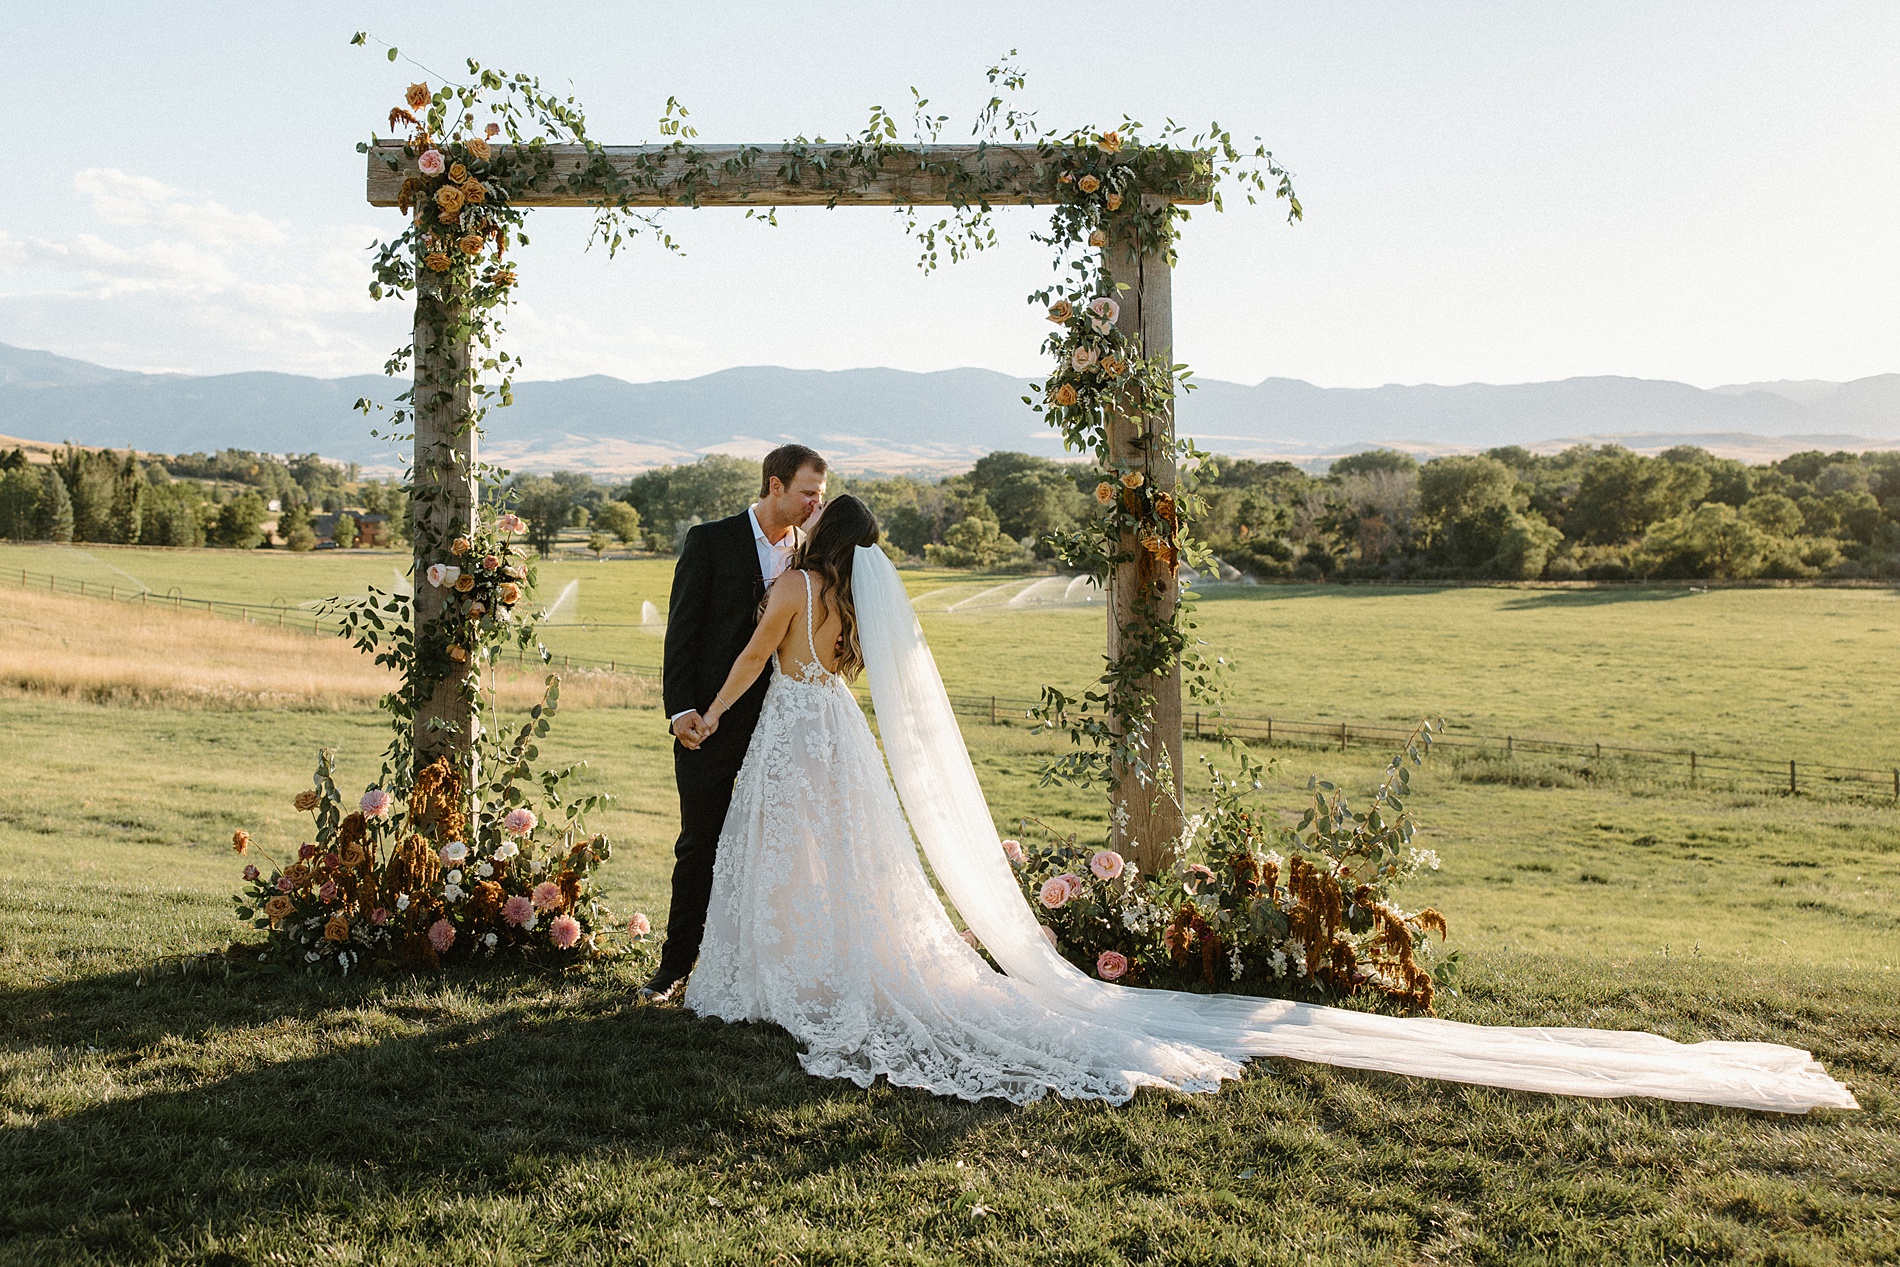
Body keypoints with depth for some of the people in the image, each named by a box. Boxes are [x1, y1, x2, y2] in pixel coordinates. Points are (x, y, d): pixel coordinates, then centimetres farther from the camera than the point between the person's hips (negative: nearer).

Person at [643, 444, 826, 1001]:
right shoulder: (710, 541, -3)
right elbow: (681, 630, -6)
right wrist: (680, 709, -13)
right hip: (711, 722, -3)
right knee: (700, 846, 5)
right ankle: (676, 964, 18)